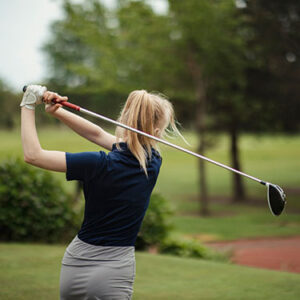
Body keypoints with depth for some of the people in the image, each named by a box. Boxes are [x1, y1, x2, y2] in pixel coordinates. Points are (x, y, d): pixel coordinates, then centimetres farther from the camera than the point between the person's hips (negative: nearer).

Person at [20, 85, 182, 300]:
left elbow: (33, 155, -15)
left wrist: (28, 106, -8)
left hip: (76, 266, -2)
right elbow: (98, 134, 6)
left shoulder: (102, 165, -19)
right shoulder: (153, 163, -5)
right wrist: (58, 112, 1)